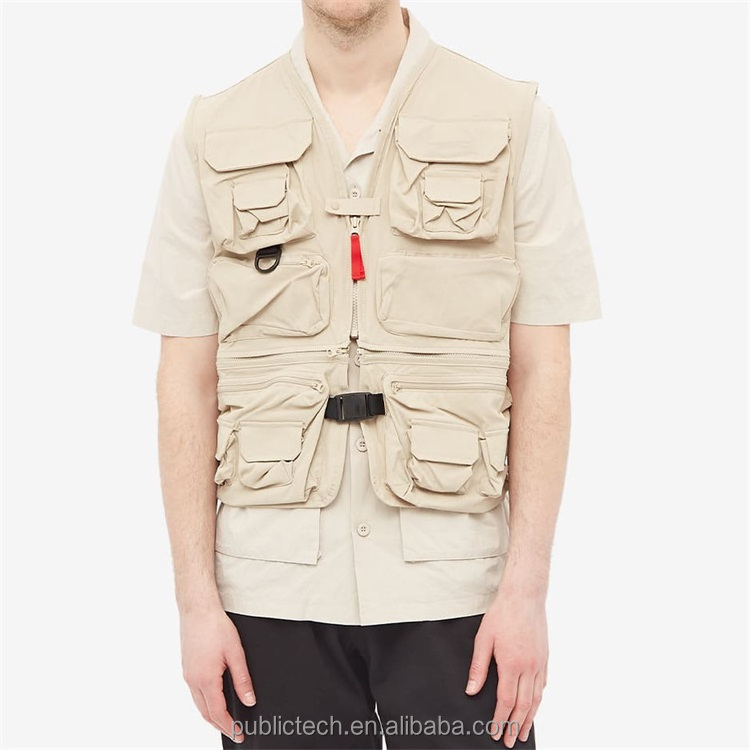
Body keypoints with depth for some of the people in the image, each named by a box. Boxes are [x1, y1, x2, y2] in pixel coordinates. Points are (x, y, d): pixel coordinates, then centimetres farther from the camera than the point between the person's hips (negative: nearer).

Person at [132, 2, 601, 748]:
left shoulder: (516, 123, 1)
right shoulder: (211, 136, 4)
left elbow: (540, 373, -1)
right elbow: (188, 381, 3)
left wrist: (526, 587, -6)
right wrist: (197, 598, -2)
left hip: (455, 593, 0)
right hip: (272, 593, 1)